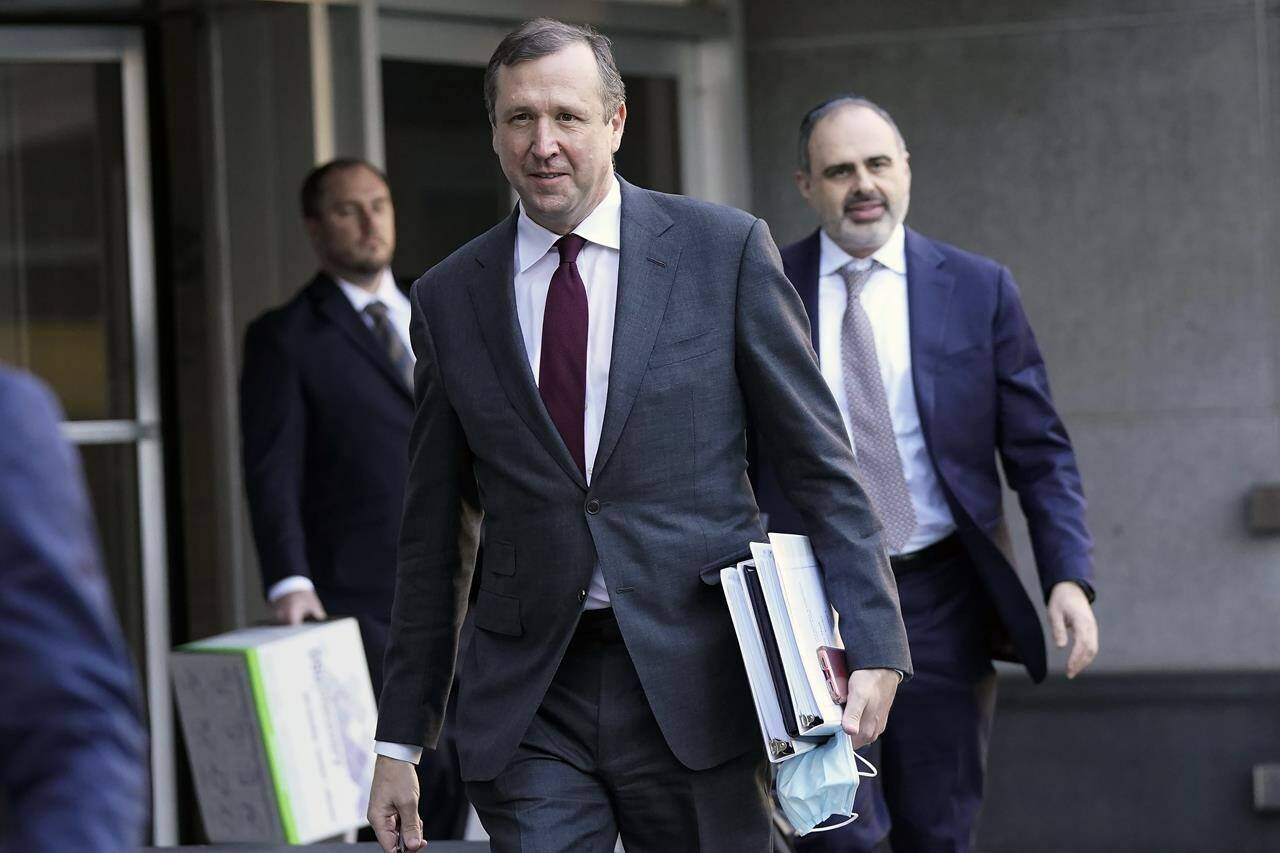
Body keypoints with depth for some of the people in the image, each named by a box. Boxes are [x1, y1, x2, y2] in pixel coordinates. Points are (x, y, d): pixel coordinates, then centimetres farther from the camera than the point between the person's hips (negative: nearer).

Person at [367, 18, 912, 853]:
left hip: (698, 685, -1)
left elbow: (820, 460, 2)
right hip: (527, 705, 2)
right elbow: (435, 533, 12)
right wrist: (401, 740, 11)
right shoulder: (449, 299, 8)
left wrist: (870, 642, -7)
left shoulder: (724, 249, 1)